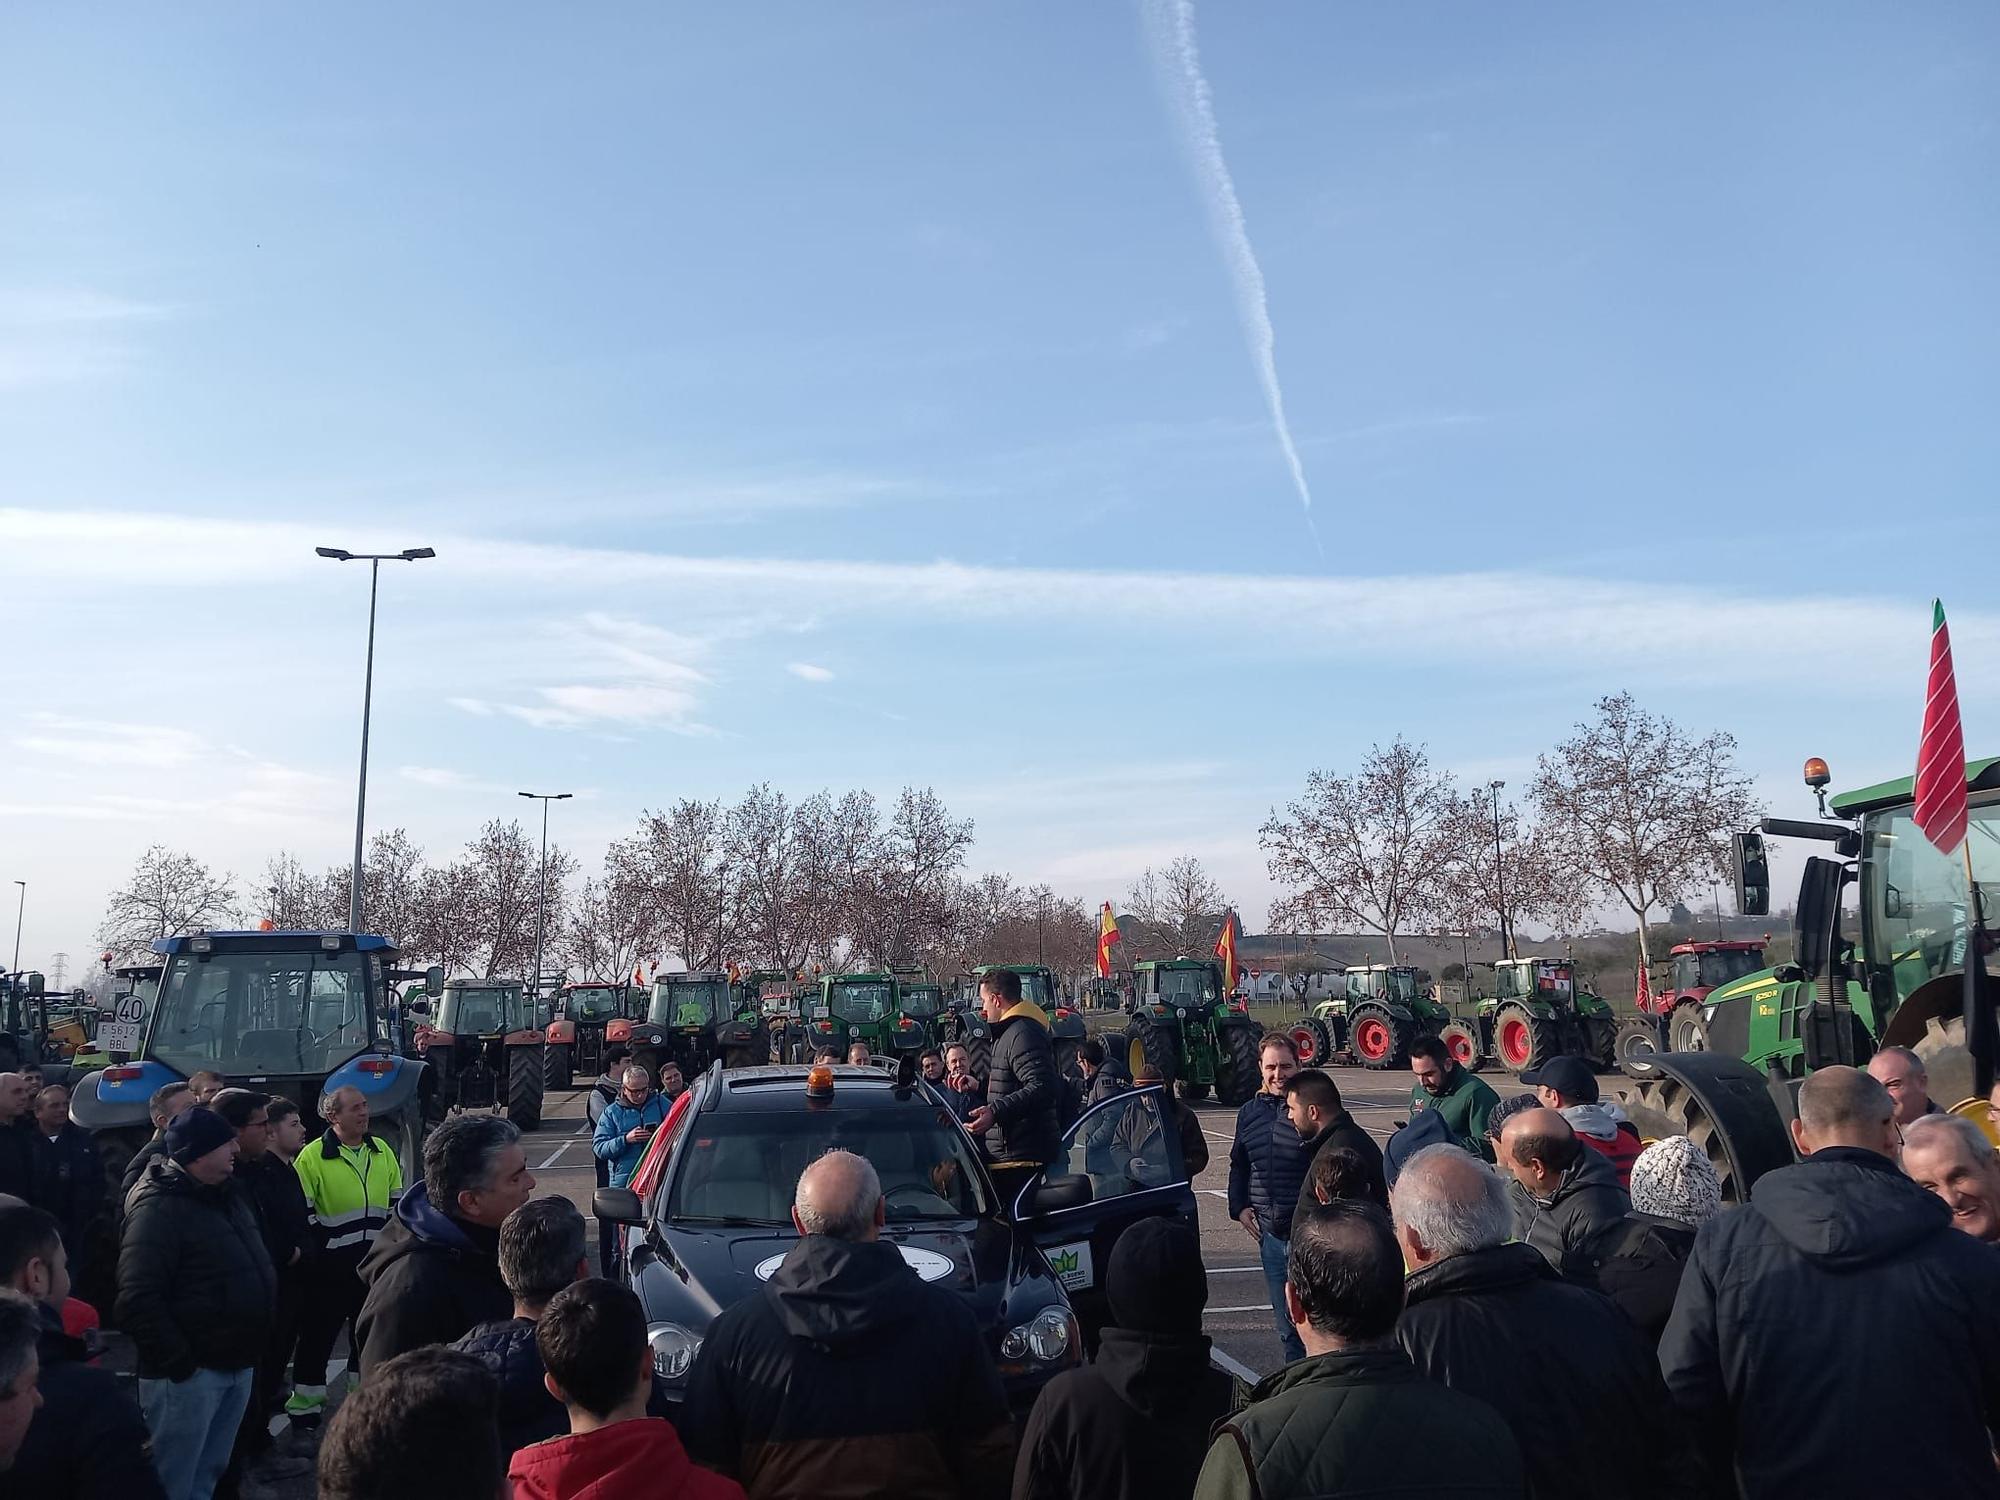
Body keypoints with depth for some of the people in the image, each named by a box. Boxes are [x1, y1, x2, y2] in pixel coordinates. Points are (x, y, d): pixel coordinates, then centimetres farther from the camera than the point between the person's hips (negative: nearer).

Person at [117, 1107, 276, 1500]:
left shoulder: (229, 1195, 10)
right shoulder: (159, 1208, -17)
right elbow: (138, 1300, -24)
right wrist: (178, 1362, -22)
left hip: (238, 1364, 8)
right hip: (192, 1371, -8)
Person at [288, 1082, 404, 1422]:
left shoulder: (383, 1151, 6)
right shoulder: (313, 1157, -11)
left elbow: (397, 1205, 14)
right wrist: (316, 1254, -13)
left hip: (375, 1263, 5)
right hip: (329, 1268, -5)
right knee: (317, 1335, 4)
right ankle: (305, 1404, 17)